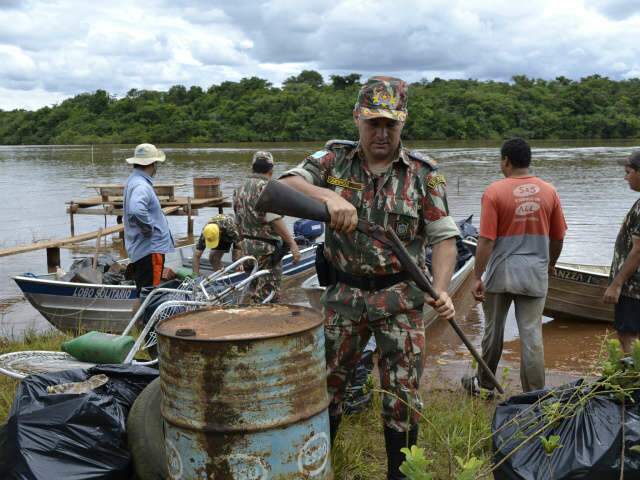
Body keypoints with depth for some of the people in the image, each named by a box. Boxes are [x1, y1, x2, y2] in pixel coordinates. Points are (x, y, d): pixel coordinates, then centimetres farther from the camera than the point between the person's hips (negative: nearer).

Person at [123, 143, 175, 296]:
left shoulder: (134, 181, 13)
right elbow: (136, 211, -39)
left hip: (141, 249, 10)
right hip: (150, 249, -10)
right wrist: (149, 229, -23)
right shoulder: (141, 186, -20)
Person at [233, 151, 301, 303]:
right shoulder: (265, 187, -15)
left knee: (255, 291, 18)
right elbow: (275, 220, -23)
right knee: (269, 297, -2)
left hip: (247, 246, 8)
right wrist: (292, 244, -22)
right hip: (266, 248, -8)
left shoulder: (240, 188, 10)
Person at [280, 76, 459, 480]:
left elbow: (444, 238, -5)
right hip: (344, 293, 2)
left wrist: (441, 290, -20)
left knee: (403, 394, 5)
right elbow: (286, 184, -16)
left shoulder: (423, 174, -4)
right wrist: (328, 196, -35)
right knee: (325, 383, 14)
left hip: (400, 297, -1)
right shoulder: (335, 159, -1)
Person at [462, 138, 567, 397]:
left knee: (493, 331, 15)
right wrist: (550, 265, 25)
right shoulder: (549, 191, 0)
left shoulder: (494, 191, -11)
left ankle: (484, 383, 32)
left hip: (500, 274, -2)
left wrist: (478, 277, -7)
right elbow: (558, 237, 8)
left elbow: (486, 240, -14)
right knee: (532, 334, 5)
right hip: (535, 275, 2)